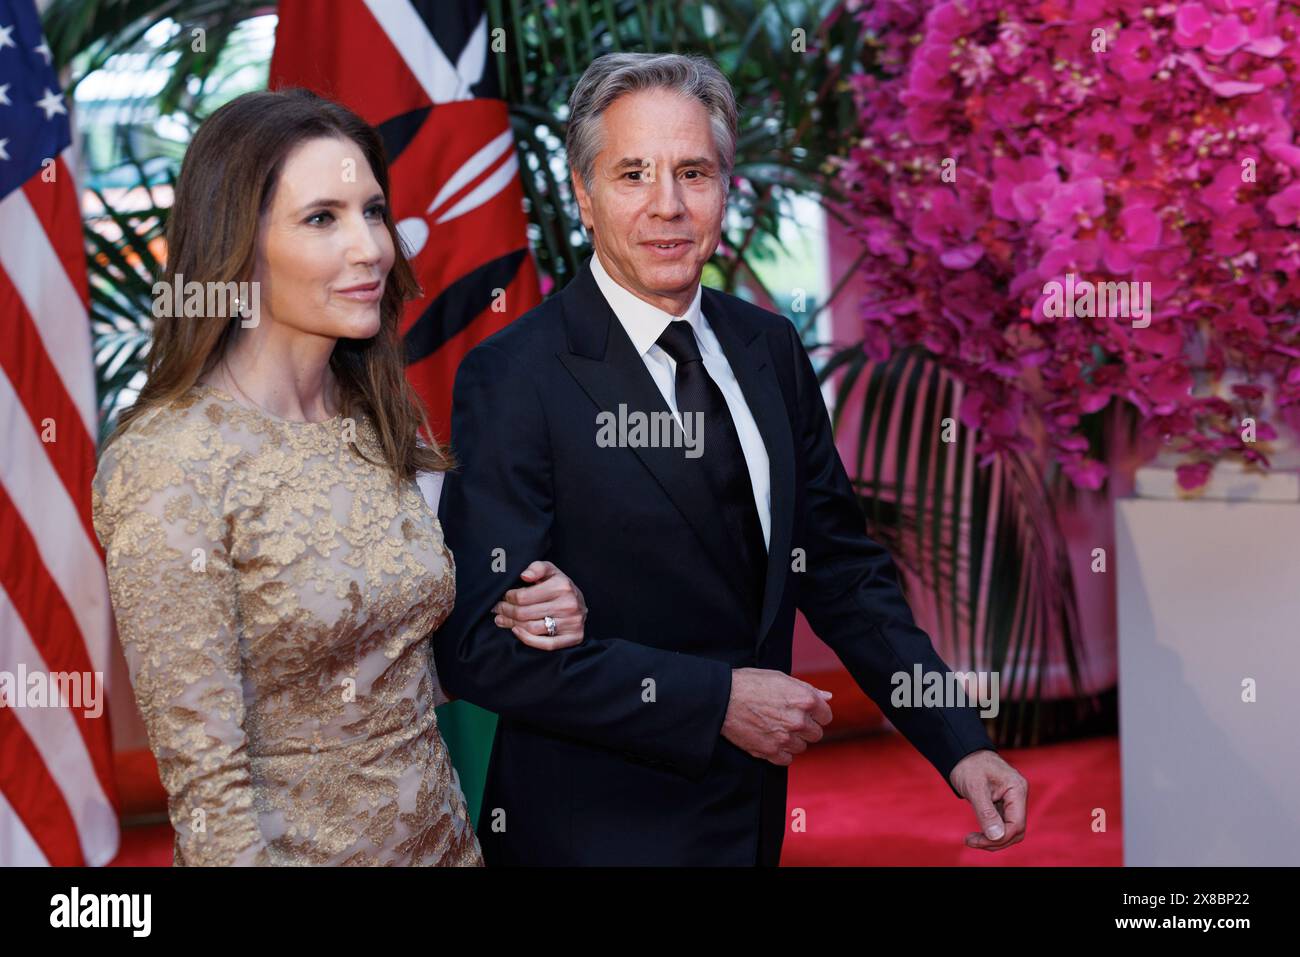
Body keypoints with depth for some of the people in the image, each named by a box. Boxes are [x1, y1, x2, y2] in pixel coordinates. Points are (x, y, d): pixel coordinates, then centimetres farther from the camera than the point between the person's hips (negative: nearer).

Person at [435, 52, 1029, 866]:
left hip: (753, 810, 6)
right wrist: (716, 701, -21)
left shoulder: (770, 349, 2)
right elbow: (481, 643, -20)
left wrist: (960, 743, -3)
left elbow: (839, 565, 6)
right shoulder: (514, 378, -16)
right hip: (597, 828, -6)